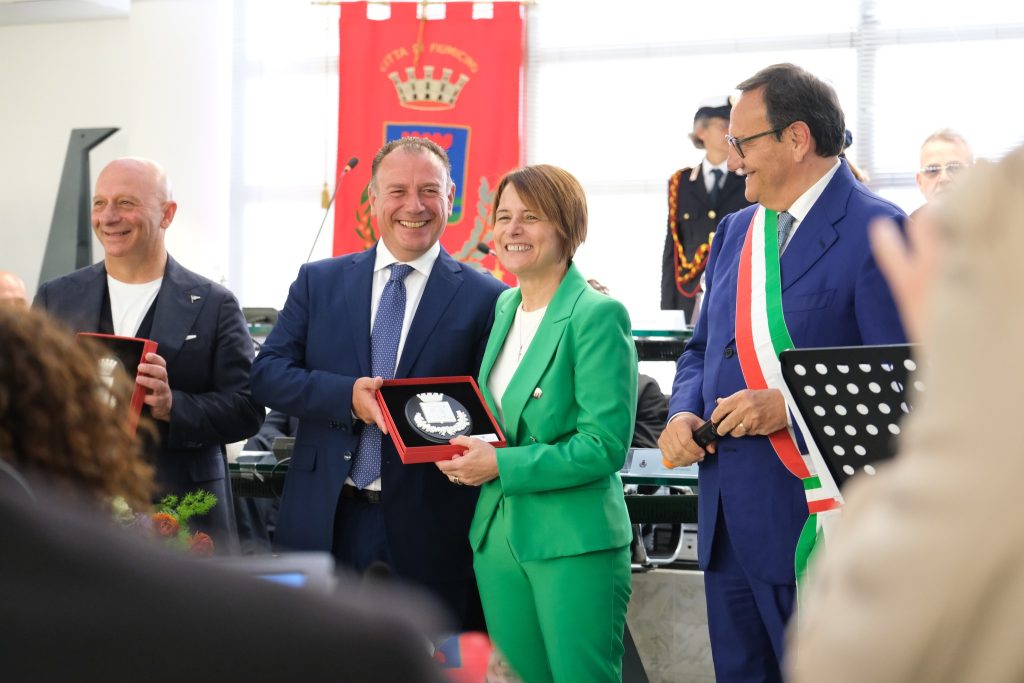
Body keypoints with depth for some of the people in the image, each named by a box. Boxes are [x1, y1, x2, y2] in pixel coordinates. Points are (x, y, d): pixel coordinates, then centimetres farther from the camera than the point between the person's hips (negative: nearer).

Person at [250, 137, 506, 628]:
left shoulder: (484, 298, 1)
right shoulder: (318, 282, 9)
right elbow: (267, 374, 2)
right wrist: (348, 396, -15)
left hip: (428, 532, -2)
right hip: (325, 525, 2)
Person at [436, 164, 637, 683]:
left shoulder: (598, 315, -12)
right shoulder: (505, 306, 12)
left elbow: (605, 445, -17)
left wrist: (502, 466, -17)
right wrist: (468, 449, 5)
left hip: (574, 541, -7)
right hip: (498, 536, 8)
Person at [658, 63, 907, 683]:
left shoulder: (874, 231, -10)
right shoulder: (735, 232, 15)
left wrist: (790, 407, -22)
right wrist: (685, 411, 2)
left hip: (817, 511, -7)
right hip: (729, 515, 8)